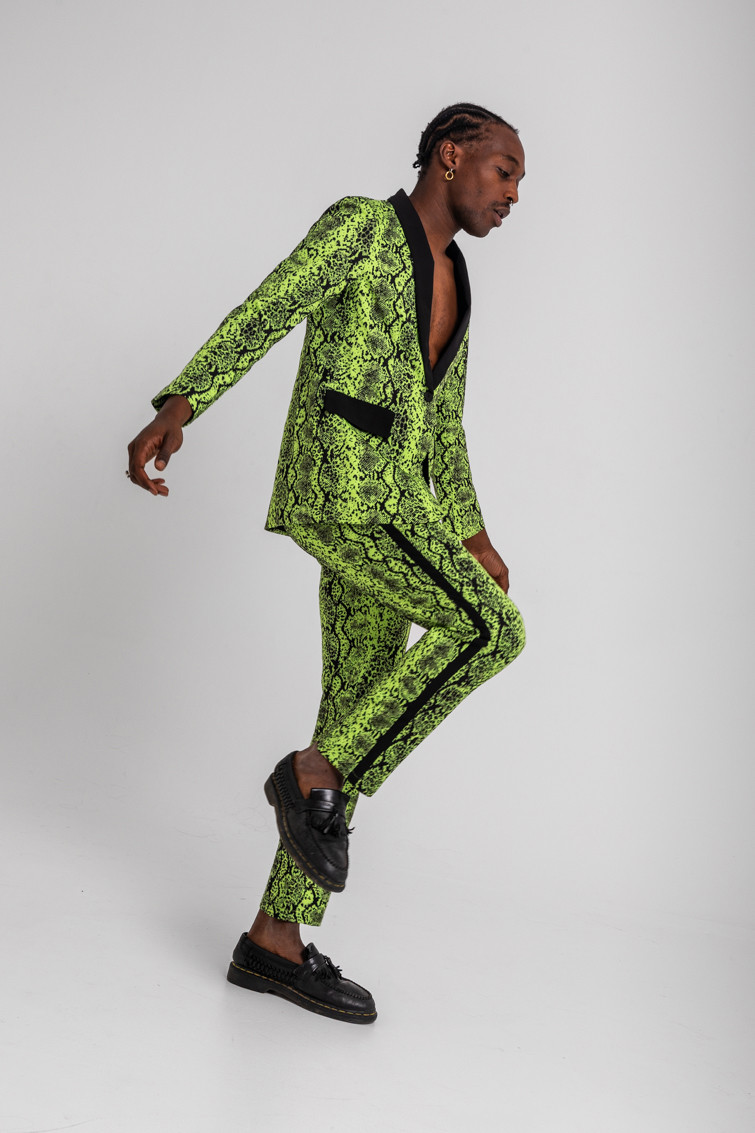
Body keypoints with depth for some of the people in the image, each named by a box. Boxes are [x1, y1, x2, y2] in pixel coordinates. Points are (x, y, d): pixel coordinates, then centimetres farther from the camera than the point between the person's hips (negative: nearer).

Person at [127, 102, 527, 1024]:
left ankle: (275, 940, 6)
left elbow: (442, 426, 28)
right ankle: (313, 774, -9)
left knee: (356, 721, 2)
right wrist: (177, 407, -21)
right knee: (491, 631, -21)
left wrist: (471, 536, 23)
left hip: (389, 502, 9)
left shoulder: (452, 284, 27)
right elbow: (258, 320, -9)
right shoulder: (359, 225, 2)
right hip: (336, 485, -9)